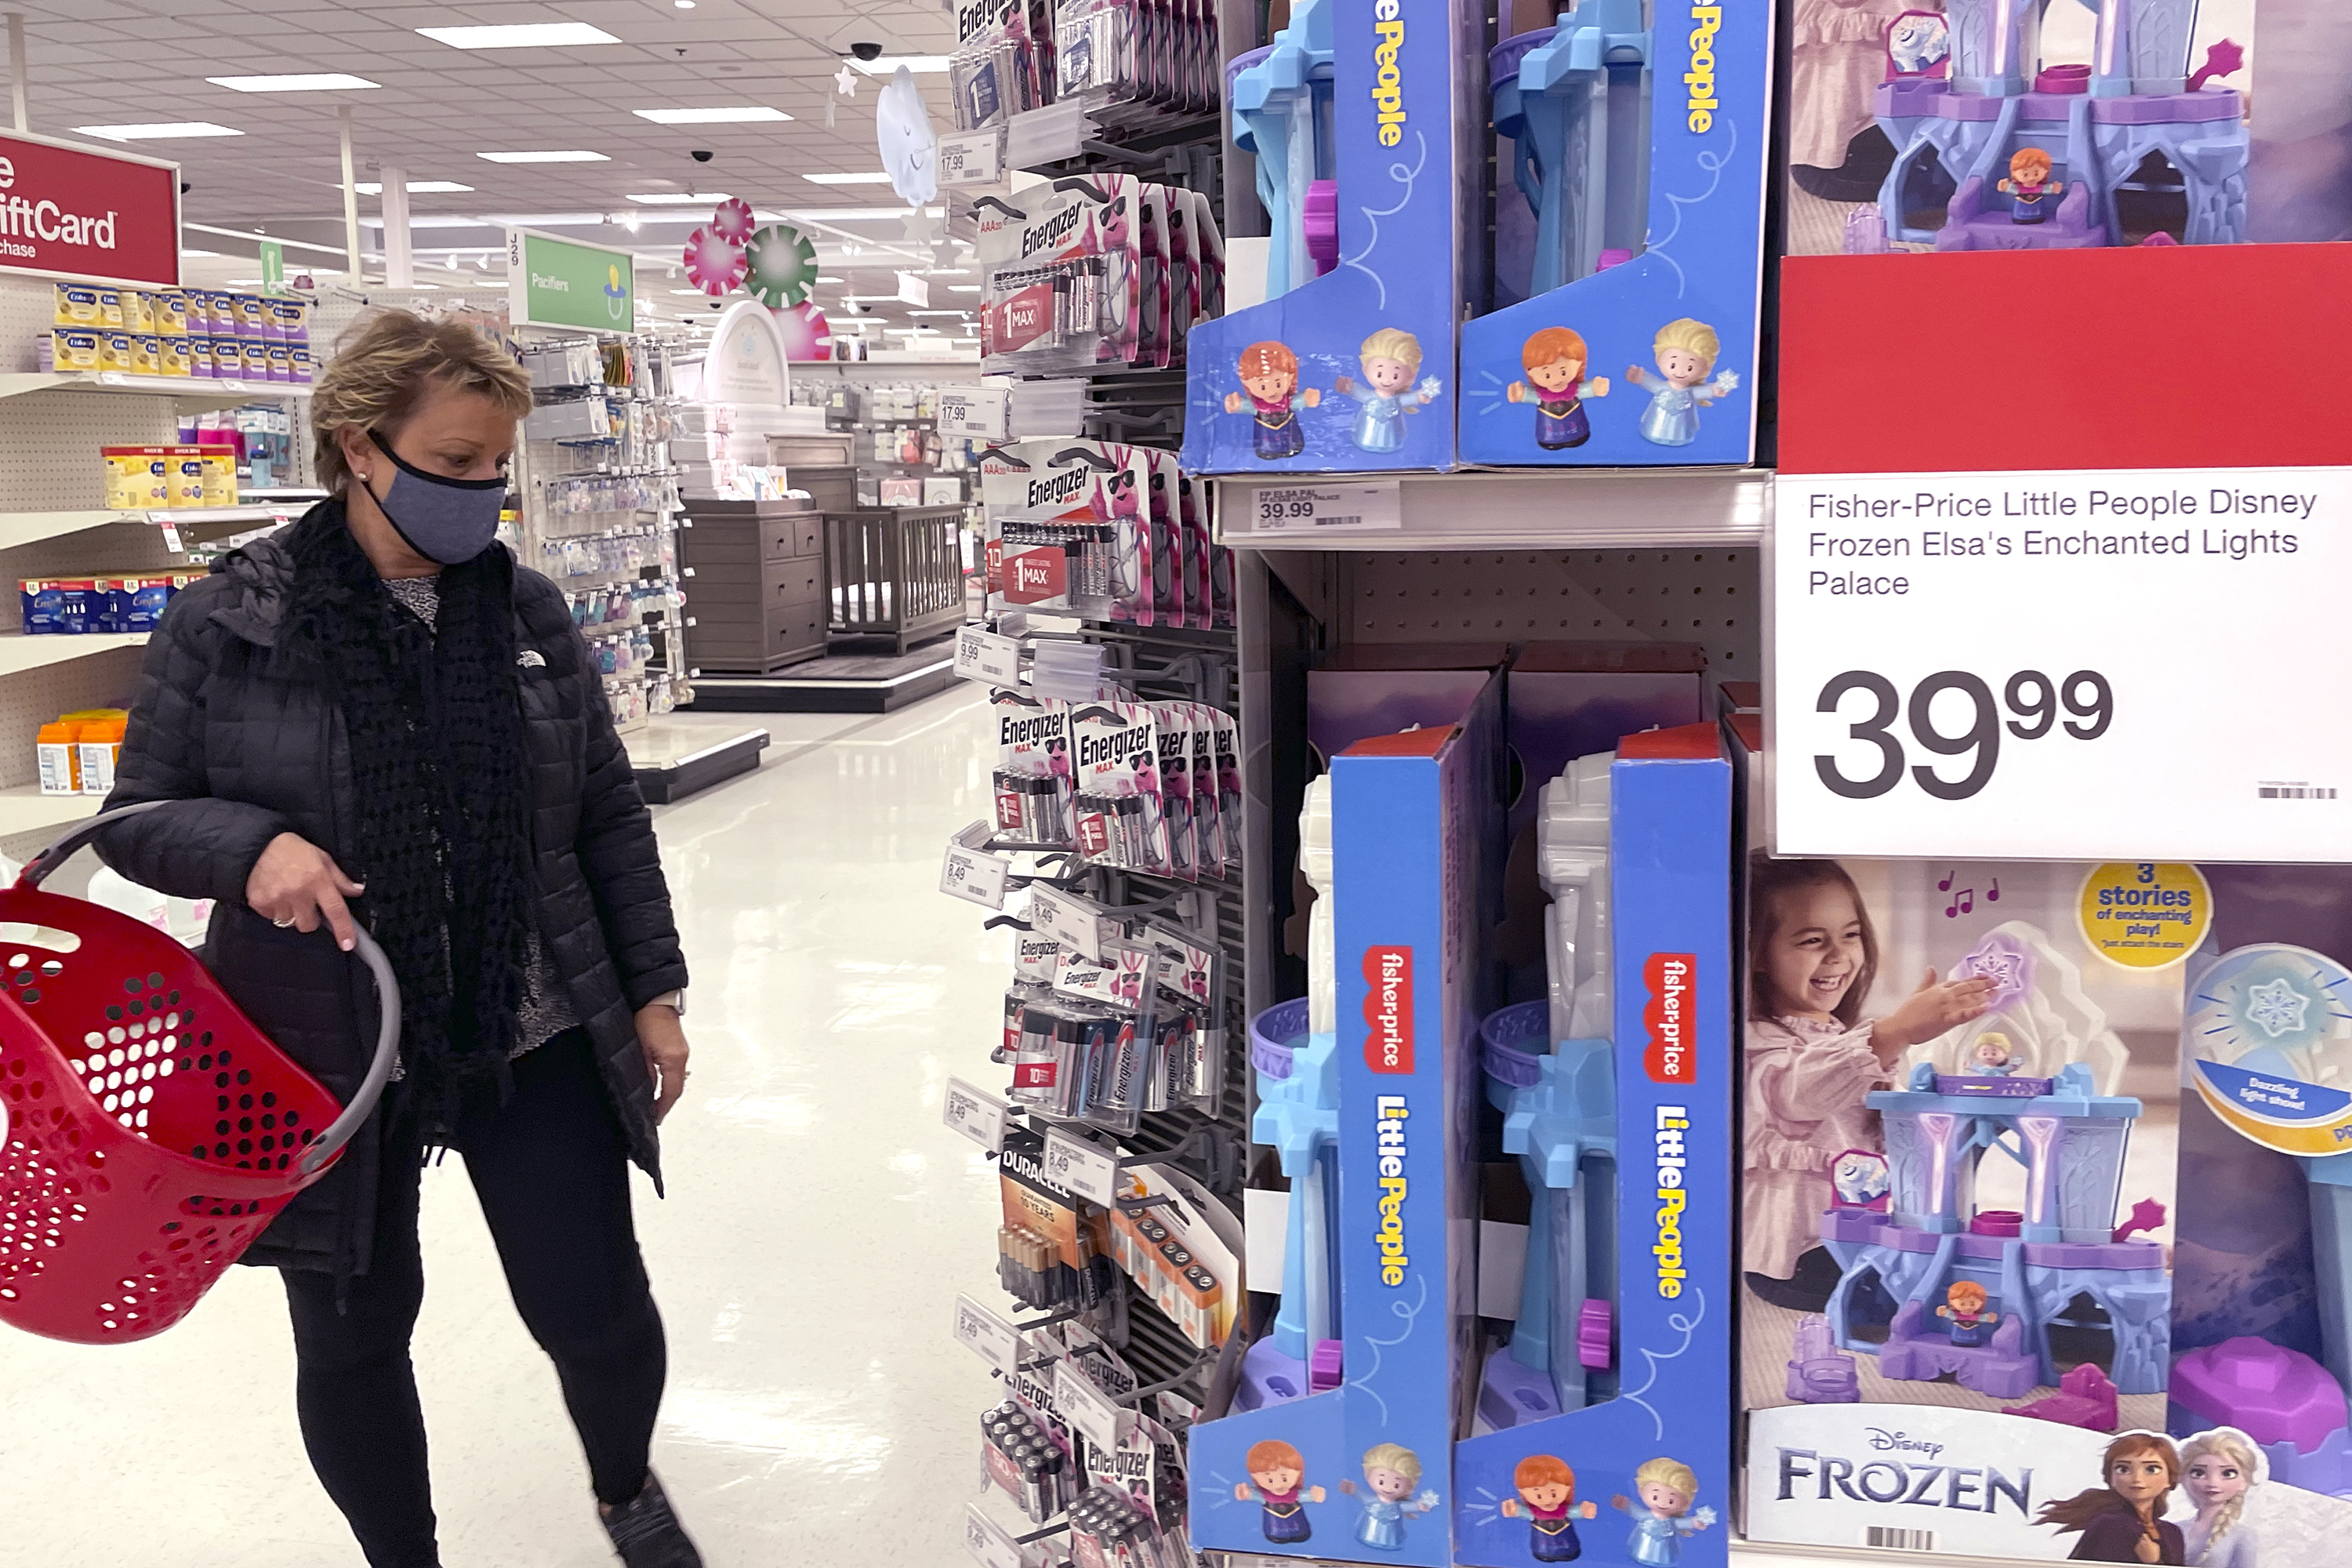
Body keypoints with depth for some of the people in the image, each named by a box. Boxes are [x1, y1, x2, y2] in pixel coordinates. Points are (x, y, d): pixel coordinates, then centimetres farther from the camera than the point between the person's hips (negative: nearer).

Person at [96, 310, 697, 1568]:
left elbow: (607, 817, 8)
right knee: (353, 1339, 11)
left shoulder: (528, 611, 2)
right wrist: (252, 844, -21)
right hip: (328, 1054, -1)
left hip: (535, 1038, 2)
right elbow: (136, 818, 0)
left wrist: (651, 990, 6)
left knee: (598, 1311, 6)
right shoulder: (230, 622, -6)